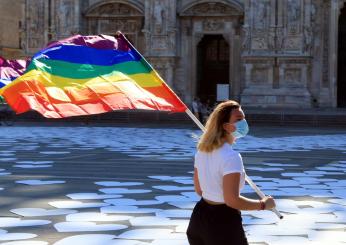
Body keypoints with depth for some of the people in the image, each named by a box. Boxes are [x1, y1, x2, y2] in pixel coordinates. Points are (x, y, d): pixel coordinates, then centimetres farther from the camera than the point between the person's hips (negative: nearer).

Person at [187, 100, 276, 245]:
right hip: (223, 222, -8)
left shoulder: (202, 151, 4)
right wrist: (262, 204, -13)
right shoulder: (231, 156, -22)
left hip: (200, 217, 8)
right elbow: (232, 200, -25)